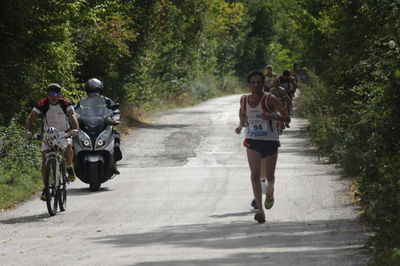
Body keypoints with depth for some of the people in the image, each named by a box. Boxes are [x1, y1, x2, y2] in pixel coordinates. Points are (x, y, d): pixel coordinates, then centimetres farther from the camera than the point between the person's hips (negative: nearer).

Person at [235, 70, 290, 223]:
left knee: (270, 177, 7)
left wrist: (273, 116, -29)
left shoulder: (270, 100, -10)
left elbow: (287, 119, -11)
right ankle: (260, 210, -19)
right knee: (255, 174, -16)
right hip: (252, 141, 2)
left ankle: (270, 192, 44)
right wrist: (240, 125, 6)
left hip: (270, 141, -1)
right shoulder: (244, 100, 2)